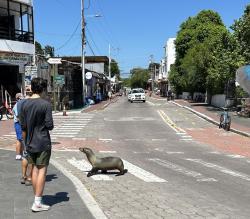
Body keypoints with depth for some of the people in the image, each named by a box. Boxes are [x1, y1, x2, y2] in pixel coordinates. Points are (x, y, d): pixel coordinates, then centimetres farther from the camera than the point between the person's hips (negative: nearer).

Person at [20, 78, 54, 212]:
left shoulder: (24, 104, 2)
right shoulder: (46, 105, -13)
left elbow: (23, 127, 5)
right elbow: (49, 125, -14)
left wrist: (26, 142, 16)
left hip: (30, 143, 5)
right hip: (43, 143, -5)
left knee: (35, 169, 14)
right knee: (42, 170, 0)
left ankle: (37, 199, 23)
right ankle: (37, 203, 0)